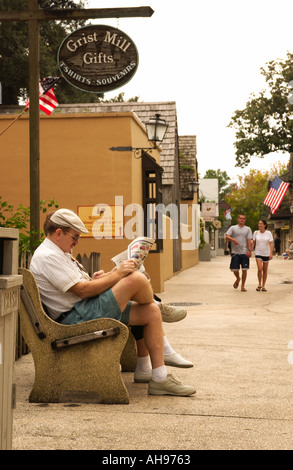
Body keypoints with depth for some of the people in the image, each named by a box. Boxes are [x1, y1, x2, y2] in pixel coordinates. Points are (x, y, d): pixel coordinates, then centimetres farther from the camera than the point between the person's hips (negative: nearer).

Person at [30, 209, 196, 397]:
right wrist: (118, 274, -15)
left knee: (151, 313, 1)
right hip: (76, 318, -11)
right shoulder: (48, 256, -15)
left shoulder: (58, 253, 20)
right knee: (135, 279, -21)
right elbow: (82, 291, -21)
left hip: (85, 310, 11)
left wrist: (92, 281, 0)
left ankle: (160, 378, 4)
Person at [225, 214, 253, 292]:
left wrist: (249, 250, -10)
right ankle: (238, 279, 31)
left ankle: (243, 286, 5)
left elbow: (249, 240, 3)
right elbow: (227, 236, -2)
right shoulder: (233, 228, 10)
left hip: (244, 252, 0)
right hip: (235, 252, 0)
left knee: (244, 269, -4)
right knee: (234, 269, -1)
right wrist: (233, 239, -22)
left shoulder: (248, 229, 12)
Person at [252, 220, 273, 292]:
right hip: (258, 253, 0)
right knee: (260, 269, -15)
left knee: (265, 270, 6)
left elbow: (271, 244, -7)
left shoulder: (268, 233, -3)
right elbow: (253, 243, 4)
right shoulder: (256, 233, -1)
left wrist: (271, 253, -16)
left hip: (266, 253, 1)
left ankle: (263, 286, 16)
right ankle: (259, 284, 3)